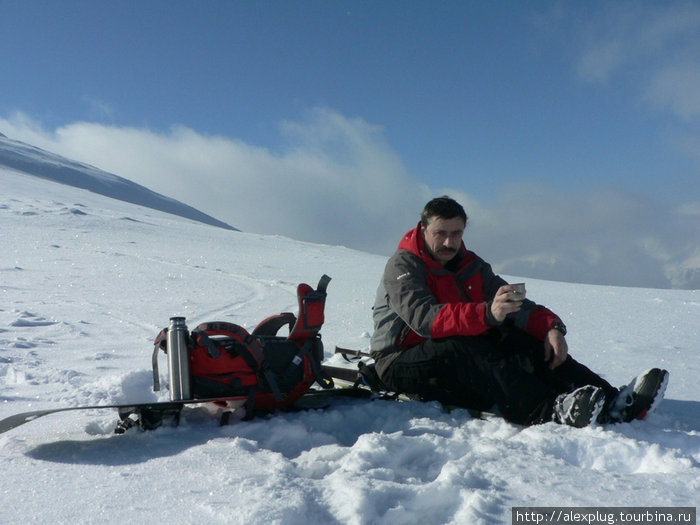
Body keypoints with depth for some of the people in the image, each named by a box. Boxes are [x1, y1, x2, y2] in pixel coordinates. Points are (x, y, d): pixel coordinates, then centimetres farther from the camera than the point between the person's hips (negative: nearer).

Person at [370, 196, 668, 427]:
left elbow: (516, 306, 3)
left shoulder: (471, 266, 11)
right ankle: (548, 411, -56)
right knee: (467, 351, -36)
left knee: (518, 341, -19)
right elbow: (425, 318, -29)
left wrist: (551, 327, -18)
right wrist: (487, 314, -43)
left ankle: (610, 402, -31)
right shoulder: (402, 267, -11)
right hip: (401, 362, -6)